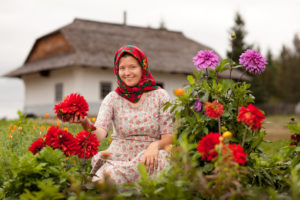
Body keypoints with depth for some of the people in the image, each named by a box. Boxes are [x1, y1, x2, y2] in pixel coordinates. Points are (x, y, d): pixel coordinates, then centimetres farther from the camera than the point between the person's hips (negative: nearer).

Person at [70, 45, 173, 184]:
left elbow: (168, 137, 1)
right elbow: (99, 134, -10)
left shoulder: (159, 96, 5)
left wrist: (155, 145, -22)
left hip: (147, 159, 2)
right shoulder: (112, 99, 6)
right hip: (118, 158, -2)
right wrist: (85, 123, -33)